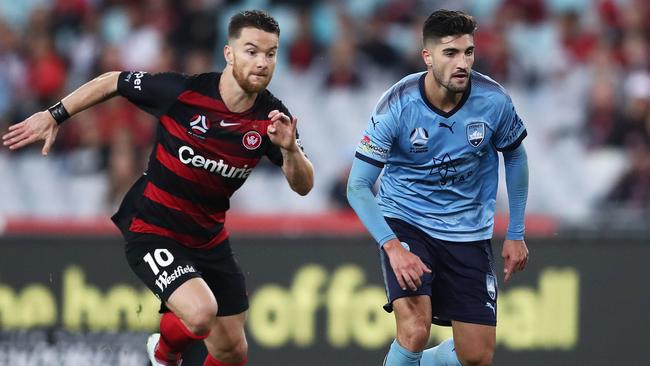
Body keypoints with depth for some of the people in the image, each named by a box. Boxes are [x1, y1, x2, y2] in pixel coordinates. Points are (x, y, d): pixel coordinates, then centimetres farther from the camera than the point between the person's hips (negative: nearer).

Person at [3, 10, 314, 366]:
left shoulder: (272, 118, -11)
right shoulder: (183, 90, -22)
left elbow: (303, 186, -9)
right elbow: (112, 82, -7)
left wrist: (289, 148, -30)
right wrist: (53, 115, -4)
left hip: (209, 238, 5)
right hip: (152, 230, -5)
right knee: (201, 314, -30)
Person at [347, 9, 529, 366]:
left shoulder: (493, 101, -14)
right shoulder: (398, 106, -21)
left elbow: (514, 157, 8)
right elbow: (357, 187, -18)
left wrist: (516, 235, 7)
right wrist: (391, 246, -31)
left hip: (468, 230, 3)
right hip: (405, 221, -3)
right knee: (414, 332, -26)